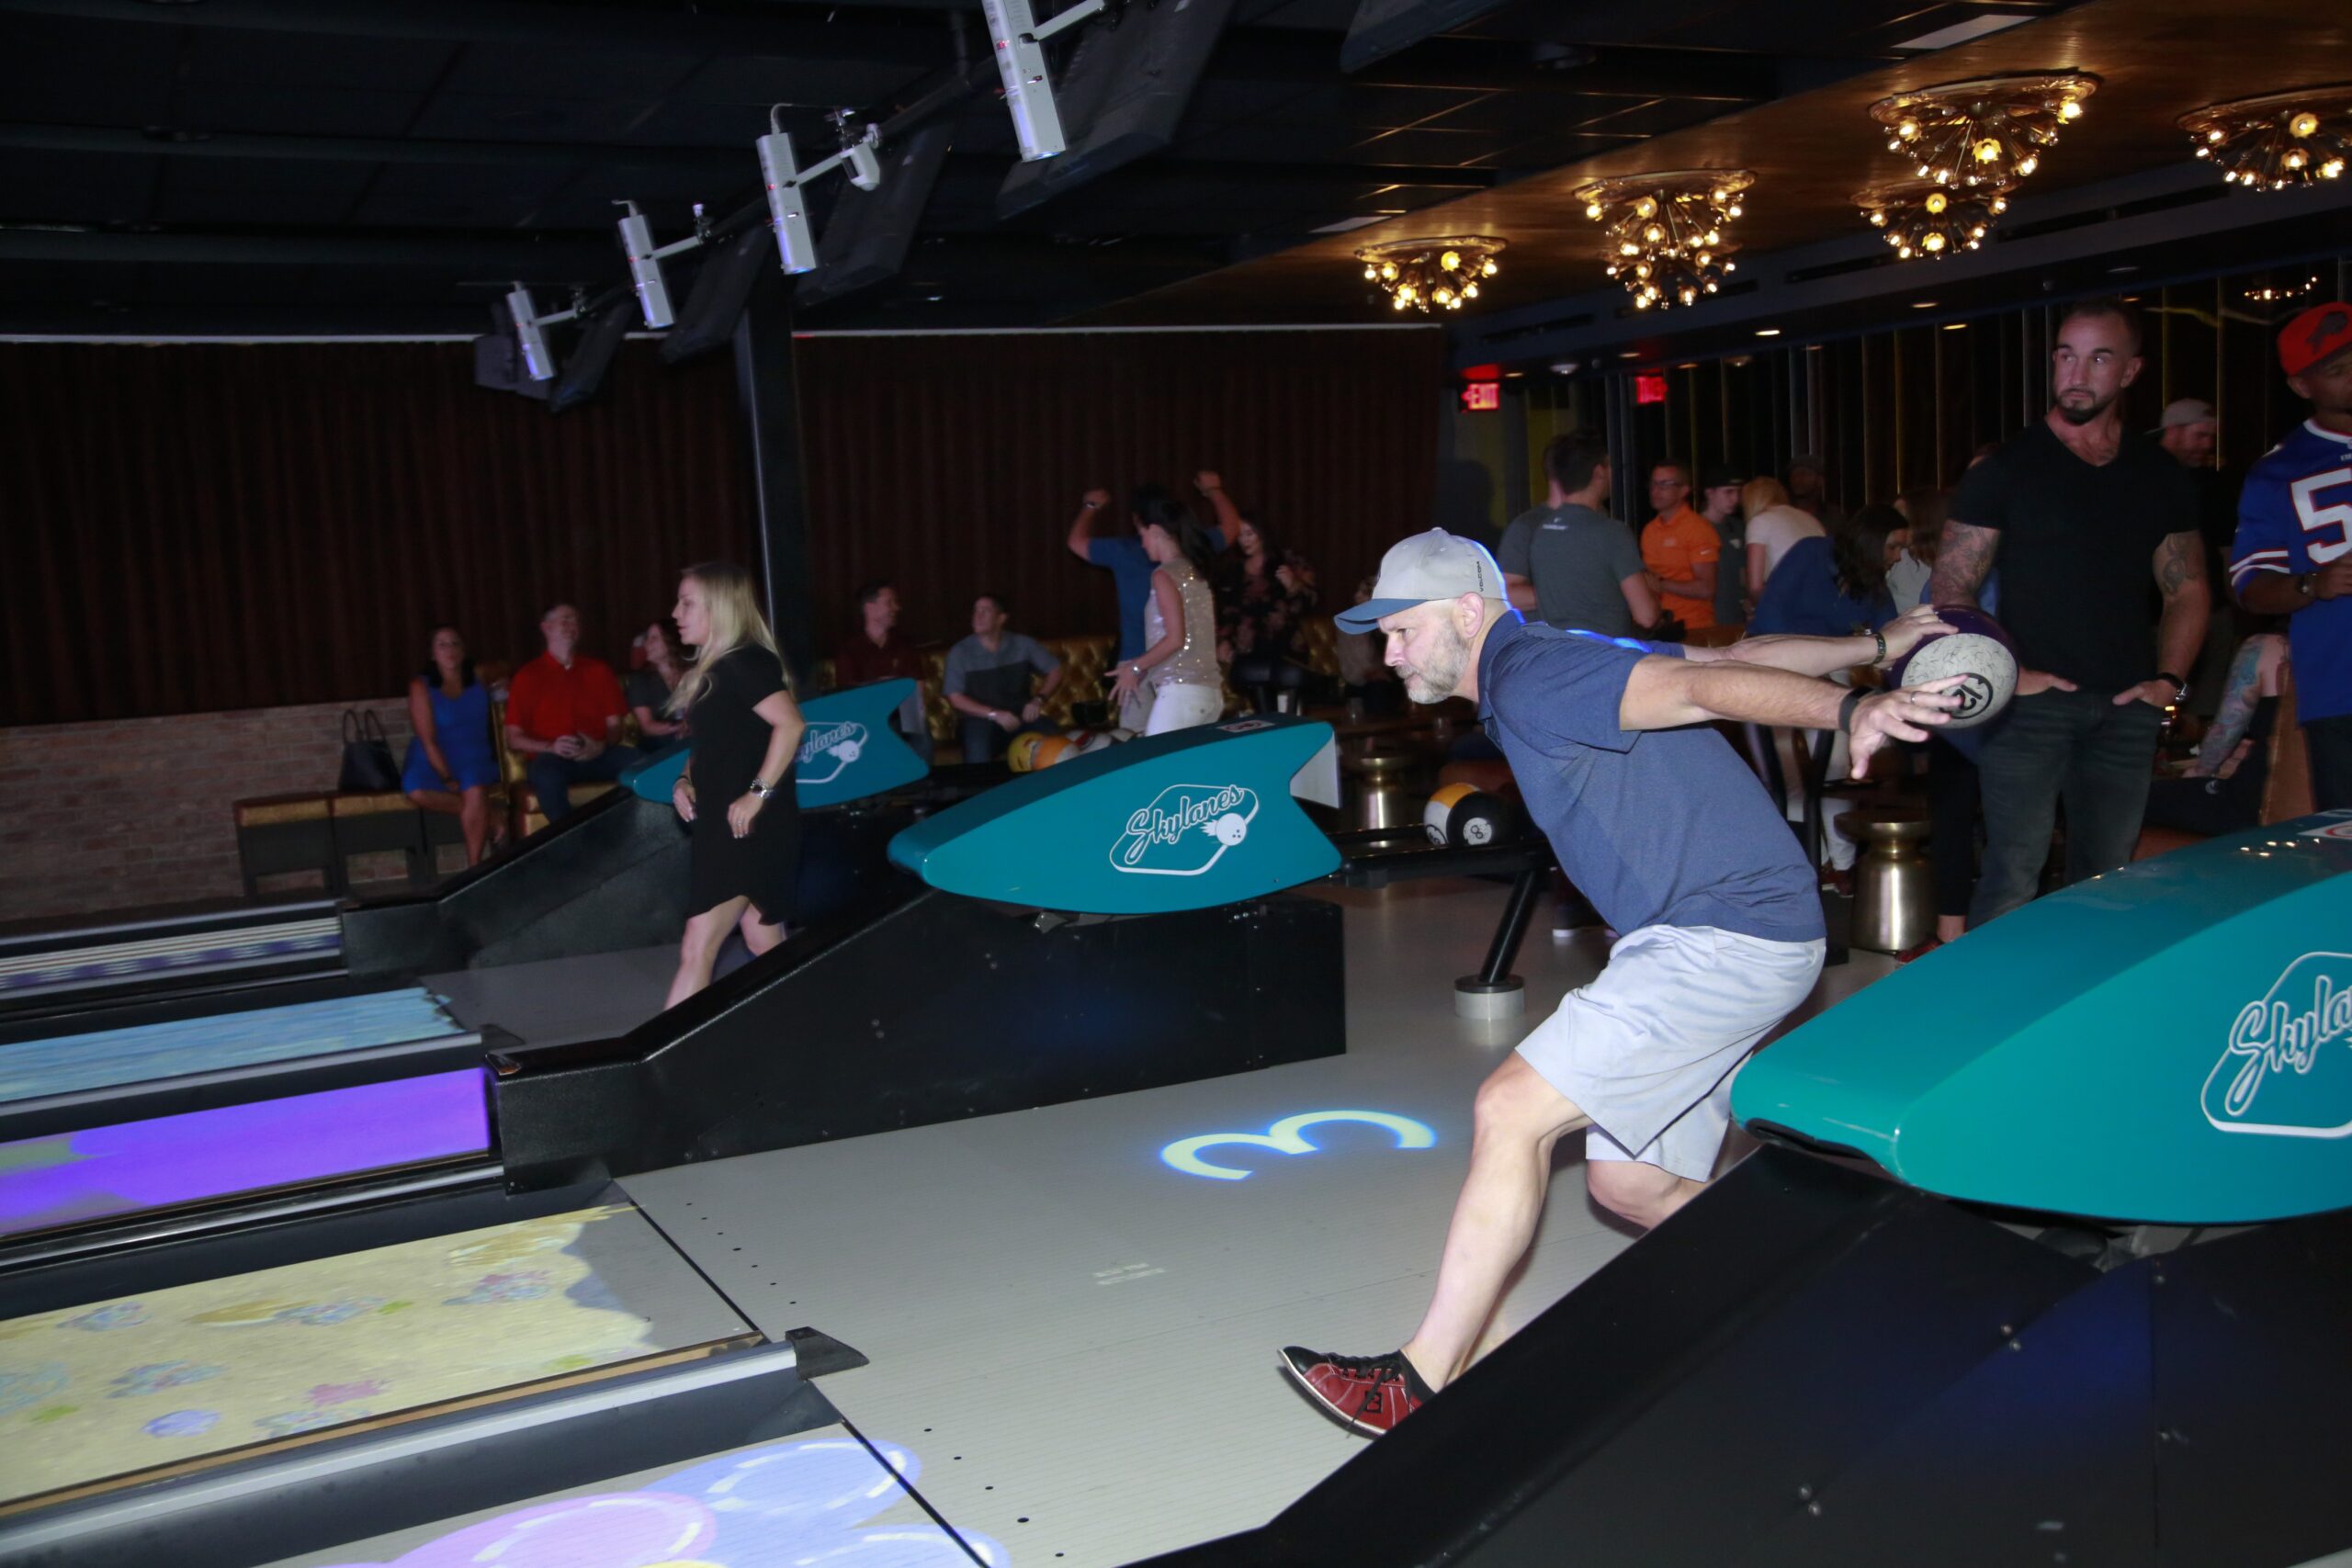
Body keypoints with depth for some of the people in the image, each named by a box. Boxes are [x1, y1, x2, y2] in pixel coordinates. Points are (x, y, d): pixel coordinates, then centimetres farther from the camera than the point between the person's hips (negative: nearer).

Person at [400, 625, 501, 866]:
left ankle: (474, 866, -25)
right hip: (433, 763, -1)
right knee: (416, 790, -35)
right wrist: (447, 779, -18)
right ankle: (485, 817, -18)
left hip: (475, 760, 1)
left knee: (475, 789, -34)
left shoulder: (479, 680, 6)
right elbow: (428, 742, -10)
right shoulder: (421, 687, -4)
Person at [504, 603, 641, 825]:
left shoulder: (598, 670, 18)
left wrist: (602, 746, -11)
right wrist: (551, 747, -14)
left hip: (598, 755, 2)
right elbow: (513, 739, 5)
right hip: (552, 758, -2)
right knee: (547, 775, -40)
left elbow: (615, 725, 13)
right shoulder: (528, 676, 10)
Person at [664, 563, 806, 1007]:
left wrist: (758, 794, -25)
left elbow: (790, 724, -26)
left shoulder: (745, 663, -14)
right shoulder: (712, 670, 15)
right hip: (722, 825, 10)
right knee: (766, 945, 13)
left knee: (697, 948, -9)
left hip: (748, 827, -10)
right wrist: (686, 780, 6)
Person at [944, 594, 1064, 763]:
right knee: (978, 757, -36)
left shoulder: (1023, 644, 1)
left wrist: (1039, 699, -11)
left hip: (1021, 715, 2)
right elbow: (955, 698, -8)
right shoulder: (959, 652, -5)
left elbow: (1055, 670, 8)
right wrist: (995, 714, -19)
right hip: (982, 718, -2)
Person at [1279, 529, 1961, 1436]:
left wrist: (1847, 710, -41)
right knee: (1630, 1182, 12)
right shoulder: (1550, 669, 17)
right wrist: (1874, 646, 23)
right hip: (1713, 944, 11)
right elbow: (1737, 657, 20)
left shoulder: (1529, 674, -13)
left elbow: (1699, 685, -28)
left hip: (1723, 939, -11)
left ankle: (1421, 1384, -10)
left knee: (1511, 1110, -15)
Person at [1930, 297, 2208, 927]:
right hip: (2031, 703, -4)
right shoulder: (2006, 468, -2)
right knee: (2012, 880, -6)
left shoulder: (2160, 476, 11)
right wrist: (2006, 674, -12)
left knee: (2107, 881, 11)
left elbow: (2186, 588, 17)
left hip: (2125, 709, 4)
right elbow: (1951, 591, -3)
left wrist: (2170, 678, 3)